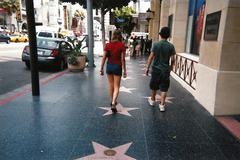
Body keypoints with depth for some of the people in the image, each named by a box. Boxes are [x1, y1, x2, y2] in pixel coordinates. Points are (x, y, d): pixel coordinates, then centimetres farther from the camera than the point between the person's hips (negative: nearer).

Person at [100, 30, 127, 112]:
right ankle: (113, 104, -10)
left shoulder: (108, 45, -3)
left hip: (109, 66, 3)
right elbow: (122, 59, -10)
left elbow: (104, 58, -3)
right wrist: (124, 70, -3)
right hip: (117, 67, -3)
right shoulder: (122, 45, -9)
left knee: (111, 85, 18)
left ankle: (113, 101, 32)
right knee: (116, 87, 3)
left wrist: (101, 69, 4)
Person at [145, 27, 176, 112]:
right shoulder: (171, 46, -5)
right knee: (164, 88, 6)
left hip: (156, 69, 1)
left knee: (154, 86, 18)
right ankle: (162, 105, 7)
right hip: (165, 70, 0)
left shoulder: (155, 44, -7)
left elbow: (151, 57, -8)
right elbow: (172, 59, -4)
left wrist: (147, 67, -2)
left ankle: (152, 100, 37)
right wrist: (171, 66, 14)